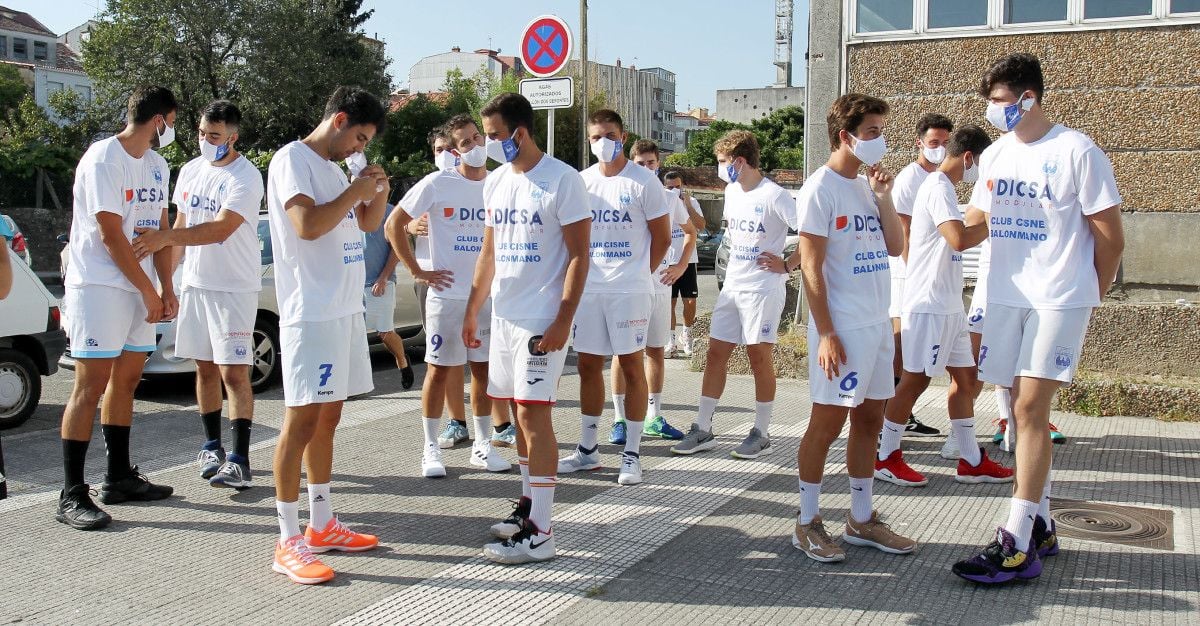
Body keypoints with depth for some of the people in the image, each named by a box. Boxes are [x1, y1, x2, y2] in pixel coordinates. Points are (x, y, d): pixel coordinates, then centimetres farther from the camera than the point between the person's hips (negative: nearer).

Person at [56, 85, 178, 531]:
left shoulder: (157, 166, 14)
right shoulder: (103, 160, -13)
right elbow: (111, 235, -16)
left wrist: (166, 289, 4)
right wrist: (149, 292, -11)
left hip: (140, 290, 8)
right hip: (99, 287, -8)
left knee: (126, 380, 12)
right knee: (90, 387, -8)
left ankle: (119, 478, 21)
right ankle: (72, 495, -4)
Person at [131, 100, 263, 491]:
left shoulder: (245, 177, -13)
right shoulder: (190, 171, 11)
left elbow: (222, 228, -24)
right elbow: (181, 226, 18)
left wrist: (166, 238, -34)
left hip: (235, 287, -7)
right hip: (195, 283, 7)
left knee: (234, 372, -9)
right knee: (205, 368, 12)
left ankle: (240, 461, -8)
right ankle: (212, 446, 24)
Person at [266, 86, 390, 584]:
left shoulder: (334, 168, 18)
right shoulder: (292, 159, -9)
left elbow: (368, 223, 25)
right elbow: (307, 225, -22)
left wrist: (378, 191, 6)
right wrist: (355, 191, -11)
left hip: (345, 310, 9)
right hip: (311, 313, -9)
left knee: (327, 419, 13)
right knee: (302, 421, -8)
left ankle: (322, 526, 22)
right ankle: (288, 544, -3)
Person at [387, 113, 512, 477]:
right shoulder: (438, 184, -8)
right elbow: (394, 225, -4)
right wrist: (417, 271, -7)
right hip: (447, 294, -3)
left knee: (483, 370, 9)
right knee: (440, 370, 2)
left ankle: (482, 446, 20)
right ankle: (431, 449, 13)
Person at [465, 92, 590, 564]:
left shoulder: (562, 180, -10)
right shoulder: (495, 182, 12)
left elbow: (578, 256, -12)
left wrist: (564, 321, -18)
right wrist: (472, 311, 18)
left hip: (543, 321, -7)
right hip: (503, 317, 7)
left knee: (533, 415, -8)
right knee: (520, 414, 13)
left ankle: (539, 534, -4)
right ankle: (528, 504, 27)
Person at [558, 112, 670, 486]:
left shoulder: (643, 181, -5)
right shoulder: (581, 181, 9)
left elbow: (662, 237, 0)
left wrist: (639, 272, 3)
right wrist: (579, 274, 9)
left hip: (629, 290, -5)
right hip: (588, 288, 5)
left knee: (631, 364, 0)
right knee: (588, 364, 9)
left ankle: (632, 455, 7)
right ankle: (588, 449, 21)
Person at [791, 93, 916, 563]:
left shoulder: (868, 186, 13)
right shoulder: (821, 187, -10)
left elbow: (895, 247, 14)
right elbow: (812, 265, -14)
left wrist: (884, 197, 2)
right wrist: (825, 333, -18)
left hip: (878, 323, 8)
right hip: (842, 326, -8)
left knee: (870, 420, 12)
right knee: (827, 423, -2)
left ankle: (861, 520, 23)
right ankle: (807, 524, 10)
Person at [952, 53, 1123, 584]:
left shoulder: (1077, 152, -8)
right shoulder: (995, 155, 10)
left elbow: (1110, 239, -4)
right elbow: (976, 222, 22)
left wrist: (1090, 299, 3)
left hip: (1059, 300, -6)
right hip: (1005, 297, 6)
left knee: (1030, 408, -11)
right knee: (1024, 410, 9)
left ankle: (1018, 546, -8)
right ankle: (1040, 525, 21)